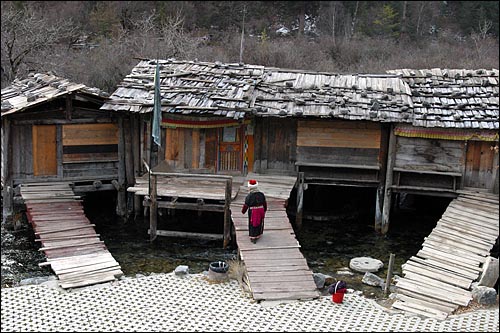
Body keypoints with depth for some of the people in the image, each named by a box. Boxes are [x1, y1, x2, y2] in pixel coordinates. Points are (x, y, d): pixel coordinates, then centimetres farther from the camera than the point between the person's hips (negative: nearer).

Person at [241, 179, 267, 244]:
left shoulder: (249, 196, -18)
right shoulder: (261, 194, -5)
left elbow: (246, 205, -12)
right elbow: (265, 203, 5)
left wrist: (243, 211, 6)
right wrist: (265, 210, 22)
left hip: (252, 211, -4)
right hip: (261, 210, 4)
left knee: (253, 224, 9)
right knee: (259, 223, 20)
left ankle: (253, 238, 11)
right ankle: (258, 235, 35)